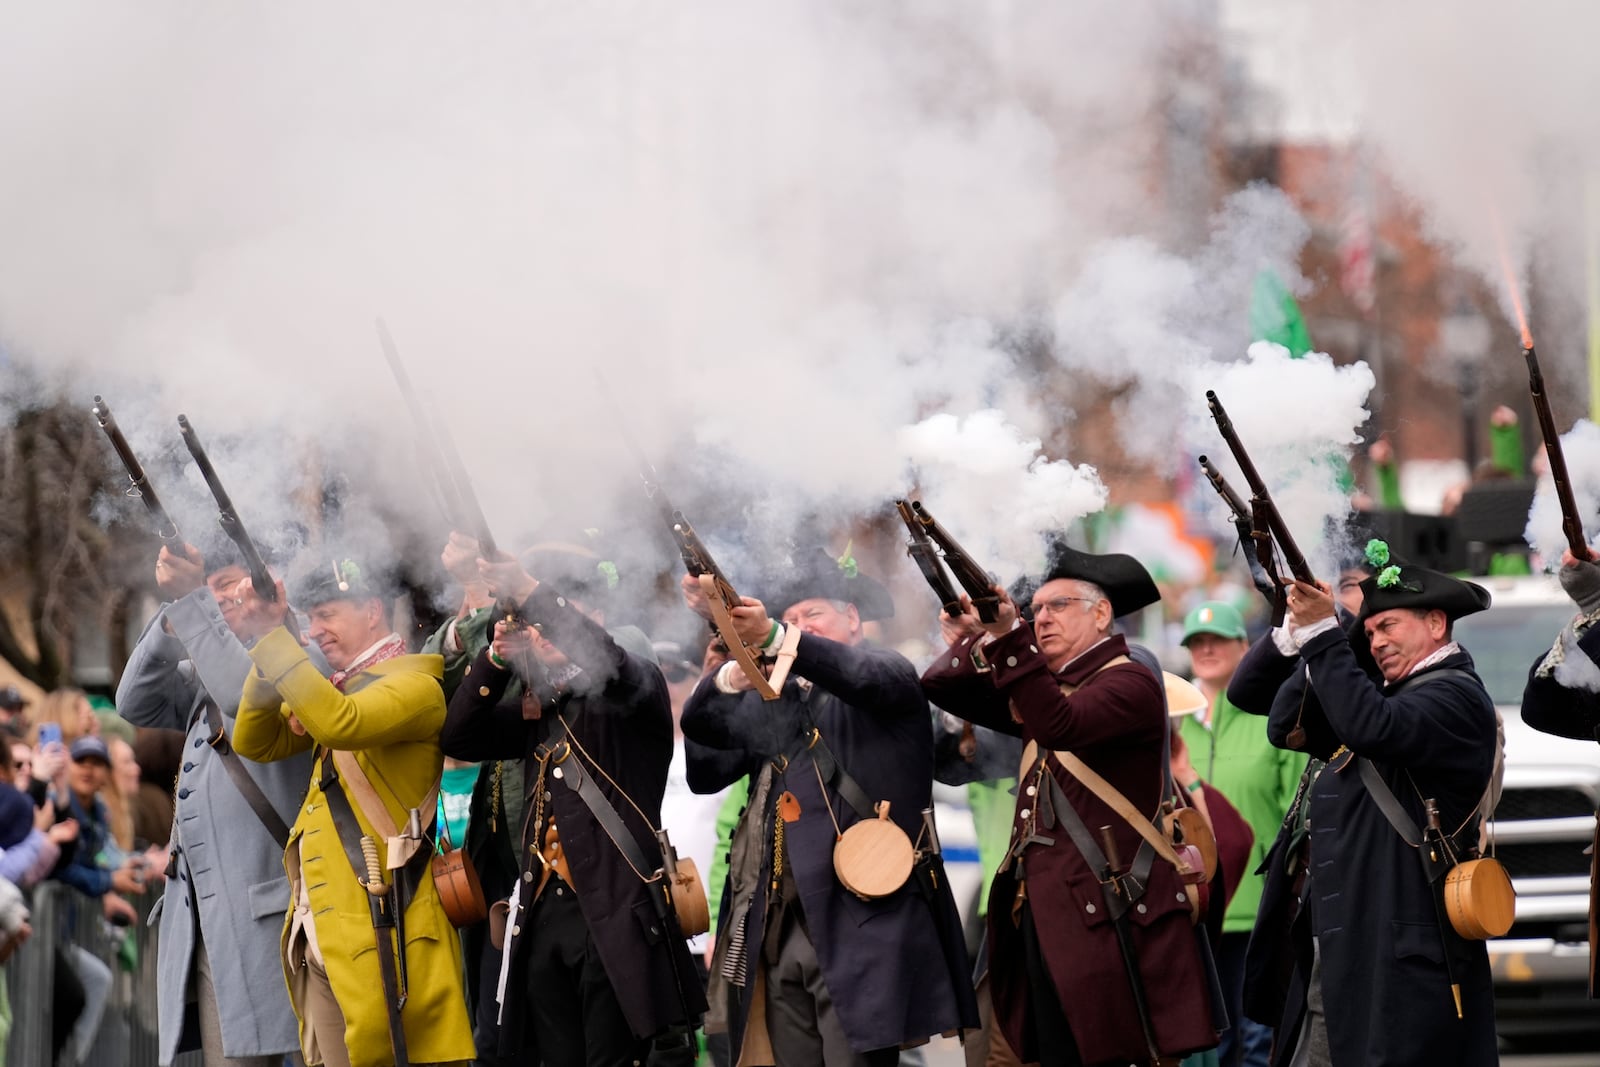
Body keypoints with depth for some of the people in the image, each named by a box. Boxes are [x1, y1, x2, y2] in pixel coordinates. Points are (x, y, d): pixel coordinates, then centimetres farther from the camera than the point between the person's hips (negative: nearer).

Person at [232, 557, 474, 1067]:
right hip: (321, 930, 9)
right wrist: (265, 637, 5)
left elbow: (339, 723, -26)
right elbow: (256, 742, 16)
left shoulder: (413, 685, -8)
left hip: (376, 929, -9)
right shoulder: (340, 689, 20)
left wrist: (276, 639, -18)